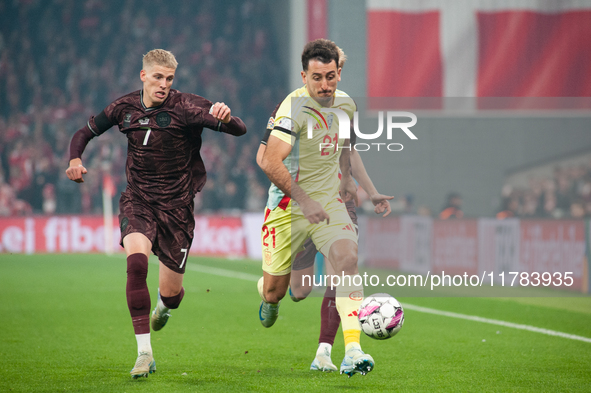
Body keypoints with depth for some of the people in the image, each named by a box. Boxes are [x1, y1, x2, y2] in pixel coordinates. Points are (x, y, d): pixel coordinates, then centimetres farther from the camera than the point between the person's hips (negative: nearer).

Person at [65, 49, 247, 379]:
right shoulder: (125, 108, -1)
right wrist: (75, 159, -8)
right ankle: (145, 353, -23)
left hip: (177, 206, -1)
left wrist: (226, 118, -45)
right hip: (138, 202, 1)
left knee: (170, 292, 4)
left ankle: (165, 306, 47)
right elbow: (86, 132, 14)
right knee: (136, 262, -28)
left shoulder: (186, 107, -13)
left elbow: (240, 130, -21)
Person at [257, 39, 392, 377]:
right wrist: (304, 201, -28)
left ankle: (352, 351, -28)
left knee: (348, 258, -23)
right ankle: (269, 302, 46)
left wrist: (347, 177, 13)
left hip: (330, 202, 4)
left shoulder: (346, 104, 2)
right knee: (274, 291, 4)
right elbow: (270, 163, -26)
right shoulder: (294, 108, -19)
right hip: (288, 207, -4)